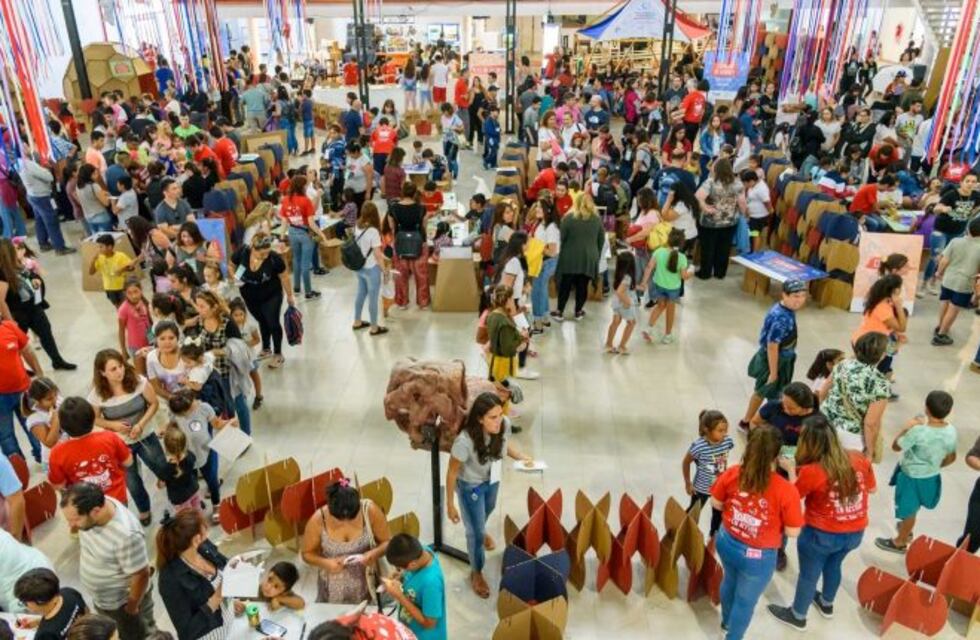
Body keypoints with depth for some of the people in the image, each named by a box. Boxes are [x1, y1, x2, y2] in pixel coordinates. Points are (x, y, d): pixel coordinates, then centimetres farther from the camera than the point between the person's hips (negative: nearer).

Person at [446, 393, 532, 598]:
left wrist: (522, 457, -18)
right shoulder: (465, 441, -41)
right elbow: (452, 473, -25)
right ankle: (476, 573, 41)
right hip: (470, 486, -5)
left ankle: (480, 529, 71)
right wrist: (450, 505, -15)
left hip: (492, 479, 5)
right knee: (476, 533, 12)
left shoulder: (504, 424, -27)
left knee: (488, 509, 35)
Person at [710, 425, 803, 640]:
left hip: (726, 542, 5)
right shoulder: (786, 491, -28)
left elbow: (716, 503, -3)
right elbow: (792, 532, -15)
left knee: (730, 581, 34)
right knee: (746, 601, 21)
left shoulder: (732, 474, -18)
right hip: (757, 557, -5)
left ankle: (726, 621, 60)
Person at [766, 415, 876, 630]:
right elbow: (872, 488, 6)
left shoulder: (811, 471, -27)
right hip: (855, 533, 5)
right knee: (833, 565, 31)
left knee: (809, 574, 18)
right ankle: (826, 604, 56)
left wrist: (792, 470, 1)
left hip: (821, 535, -5)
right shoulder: (860, 459, -12)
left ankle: (797, 616, 40)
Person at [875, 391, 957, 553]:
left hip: (912, 476, -6)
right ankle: (907, 530, 53)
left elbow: (896, 446, -19)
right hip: (931, 477, 6)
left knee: (909, 511, 15)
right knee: (912, 508, 30)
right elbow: (951, 458, 3)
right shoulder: (951, 431, -13)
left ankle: (900, 542, 35)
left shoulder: (918, 431, -33)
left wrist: (907, 428, -10)